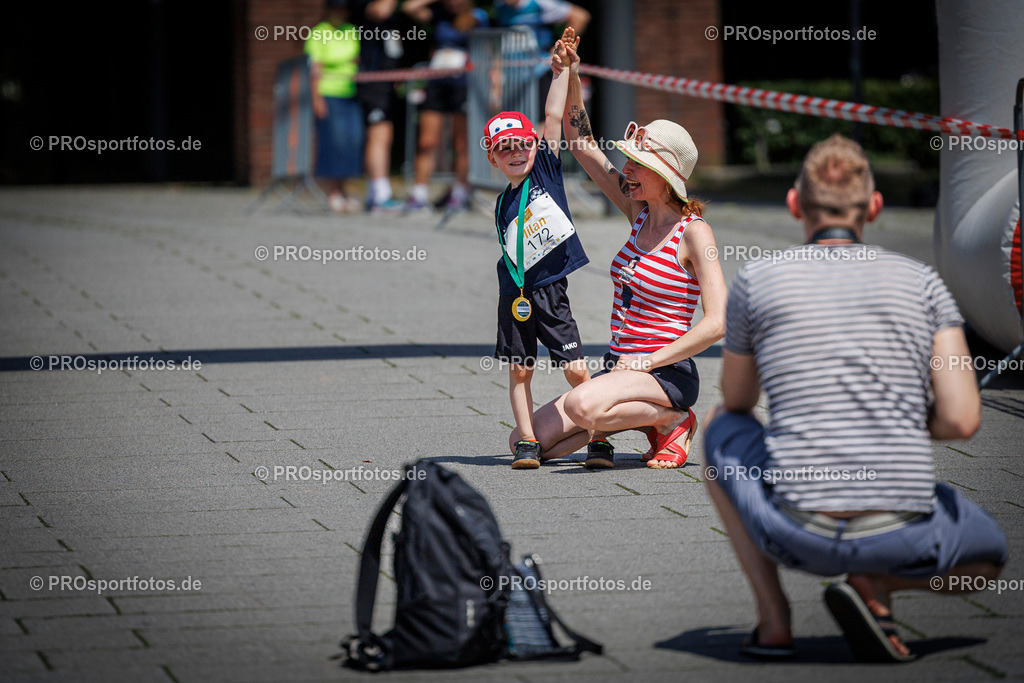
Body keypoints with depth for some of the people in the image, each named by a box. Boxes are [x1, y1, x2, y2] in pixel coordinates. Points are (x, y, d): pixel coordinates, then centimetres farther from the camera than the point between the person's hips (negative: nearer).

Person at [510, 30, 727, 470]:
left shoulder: (693, 232, -10)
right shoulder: (639, 213, 10)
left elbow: (718, 322, -18)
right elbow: (581, 145, 10)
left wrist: (650, 362, -17)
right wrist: (570, 79, -3)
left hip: (668, 375, -7)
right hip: (621, 368, 7)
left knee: (583, 406, -36)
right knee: (524, 442, -4)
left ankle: (672, 420, -9)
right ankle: (624, 421, 10)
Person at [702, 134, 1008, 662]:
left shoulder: (756, 281, 5)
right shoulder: (921, 282, 7)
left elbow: (738, 402, 21)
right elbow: (962, 421, -2)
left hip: (798, 533, 0)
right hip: (902, 538, 0)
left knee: (720, 428, 31)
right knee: (988, 555, 35)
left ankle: (772, 617, 17)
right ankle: (873, 586, 2)